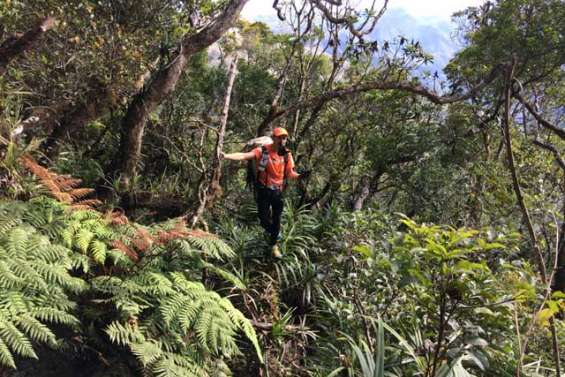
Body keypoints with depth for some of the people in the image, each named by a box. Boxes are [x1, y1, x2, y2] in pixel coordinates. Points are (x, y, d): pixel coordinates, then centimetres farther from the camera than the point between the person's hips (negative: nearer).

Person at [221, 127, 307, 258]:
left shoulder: (287, 155, -2)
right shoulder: (263, 151, -11)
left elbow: (290, 173, -1)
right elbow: (244, 155, -19)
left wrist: (299, 176, -22)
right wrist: (226, 156, -32)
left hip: (277, 191, 2)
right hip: (263, 190, -2)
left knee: (276, 221, 7)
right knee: (264, 220, 2)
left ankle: (274, 245, 27)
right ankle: (271, 231, 38)